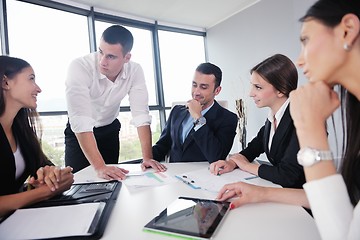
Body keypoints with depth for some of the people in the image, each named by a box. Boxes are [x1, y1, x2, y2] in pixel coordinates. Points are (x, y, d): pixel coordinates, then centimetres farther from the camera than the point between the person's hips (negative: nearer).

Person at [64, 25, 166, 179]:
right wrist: (99, 167, -42)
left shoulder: (135, 71, -20)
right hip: (80, 132, -2)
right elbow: (80, 122, -37)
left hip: (110, 130, 3)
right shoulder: (79, 67, -31)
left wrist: (147, 158, -29)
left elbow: (141, 115, -22)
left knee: (111, 178, 7)